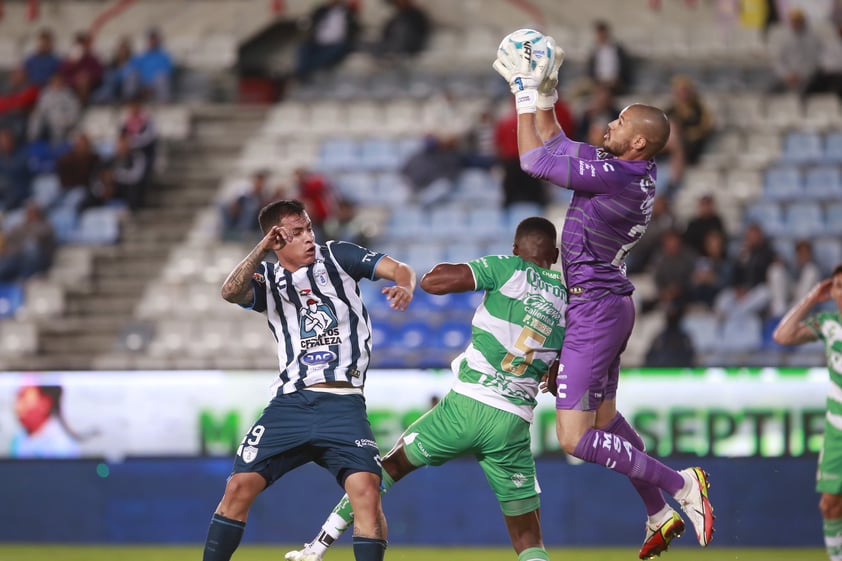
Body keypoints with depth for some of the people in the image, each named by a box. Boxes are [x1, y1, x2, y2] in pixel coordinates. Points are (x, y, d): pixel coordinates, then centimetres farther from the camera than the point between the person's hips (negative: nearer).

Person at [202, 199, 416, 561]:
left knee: (366, 488, -20)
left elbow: (399, 269, 3)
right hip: (290, 405, 1)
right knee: (239, 487, -7)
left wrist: (404, 286, -21)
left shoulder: (337, 256, 10)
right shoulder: (267, 279, 11)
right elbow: (230, 293, -11)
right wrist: (261, 251, -27)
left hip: (343, 406, -1)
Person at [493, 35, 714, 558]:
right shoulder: (638, 173, 3)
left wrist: (527, 95, -9)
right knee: (606, 416, 24)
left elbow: (535, 159, -18)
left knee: (575, 438, -9)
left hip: (594, 313, -10)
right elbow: (558, 146, 16)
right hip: (614, 304, 10)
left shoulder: (613, 177, -26)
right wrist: (543, 92, 12)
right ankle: (660, 516, 32)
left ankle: (680, 485, -6)